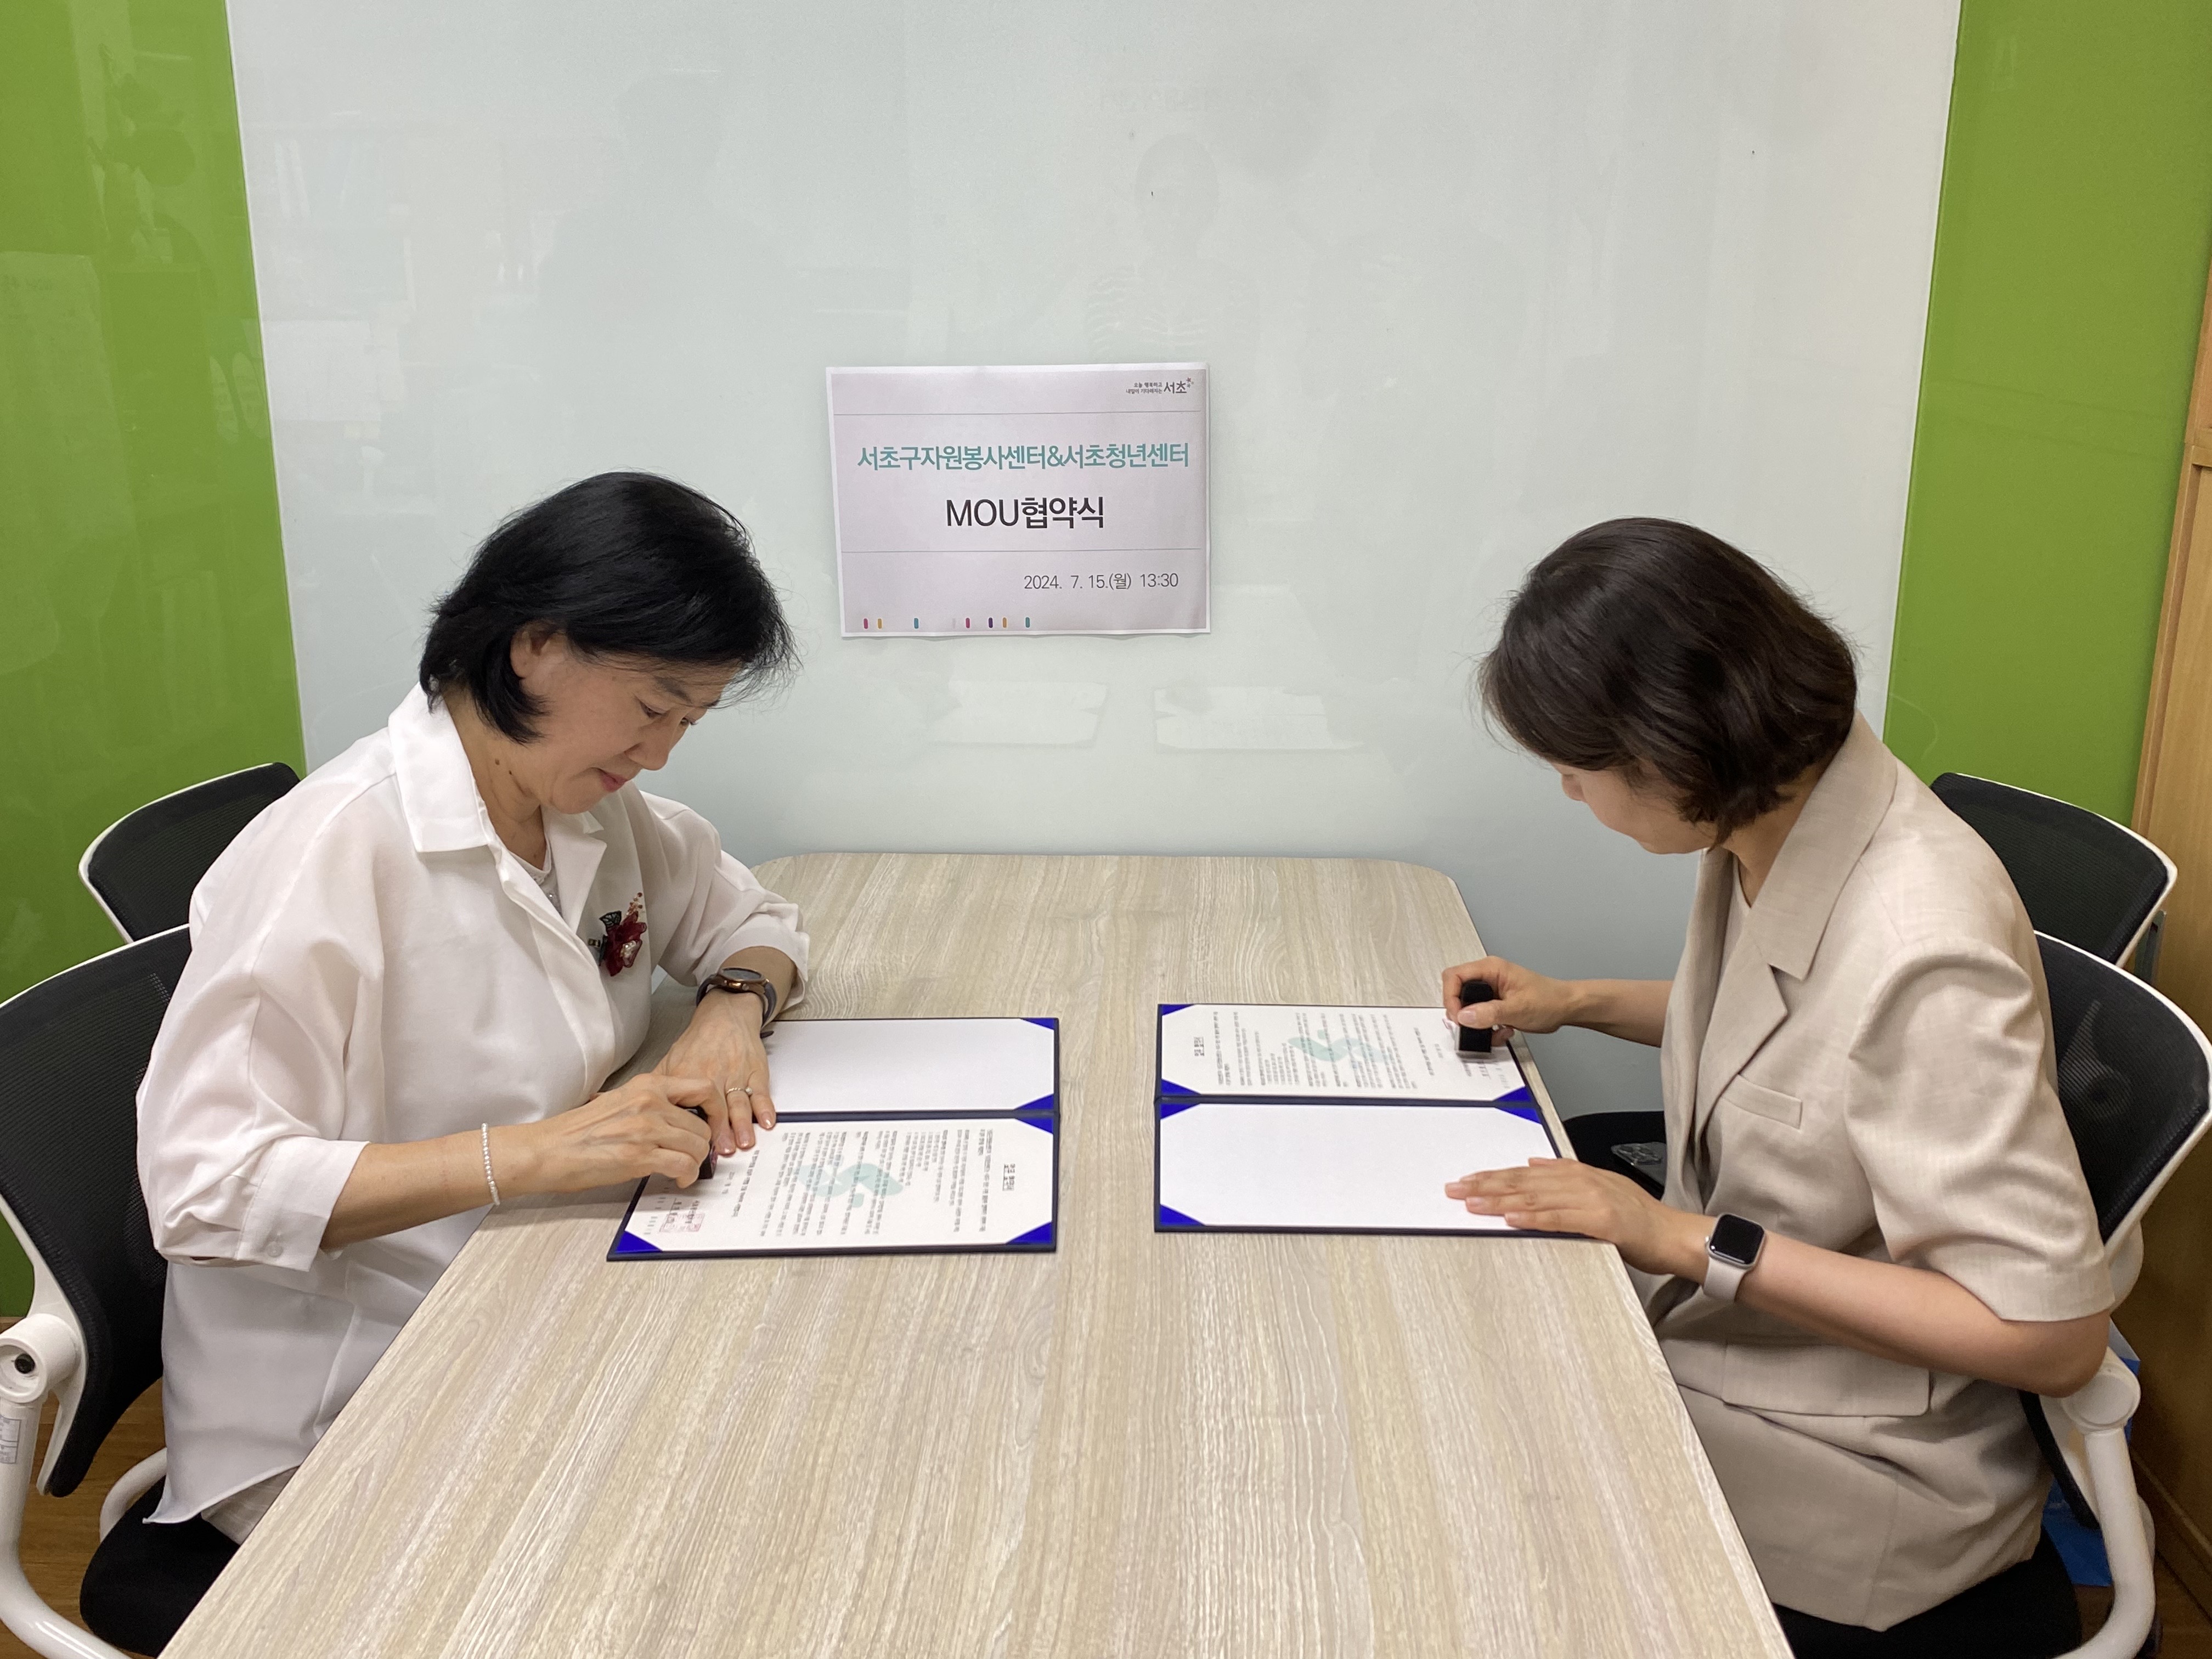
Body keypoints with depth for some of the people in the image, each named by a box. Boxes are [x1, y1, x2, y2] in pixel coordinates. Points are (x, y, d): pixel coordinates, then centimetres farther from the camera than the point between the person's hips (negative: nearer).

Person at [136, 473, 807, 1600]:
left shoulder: (597, 807, 1)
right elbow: (203, 1186, -24)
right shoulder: (331, 854, -22)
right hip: (340, 1428, -7)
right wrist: (528, 1154, -32)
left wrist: (732, 1003, -8)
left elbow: (751, 918, 15)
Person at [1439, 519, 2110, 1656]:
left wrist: (1690, 1242, -26)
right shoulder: (1769, 826, -3)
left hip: (1836, 1497, -8)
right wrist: (1577, 1003, 12)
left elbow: (2051, 1335, -27)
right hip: (1707, 1336, 8)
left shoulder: (1922, 949, -30)